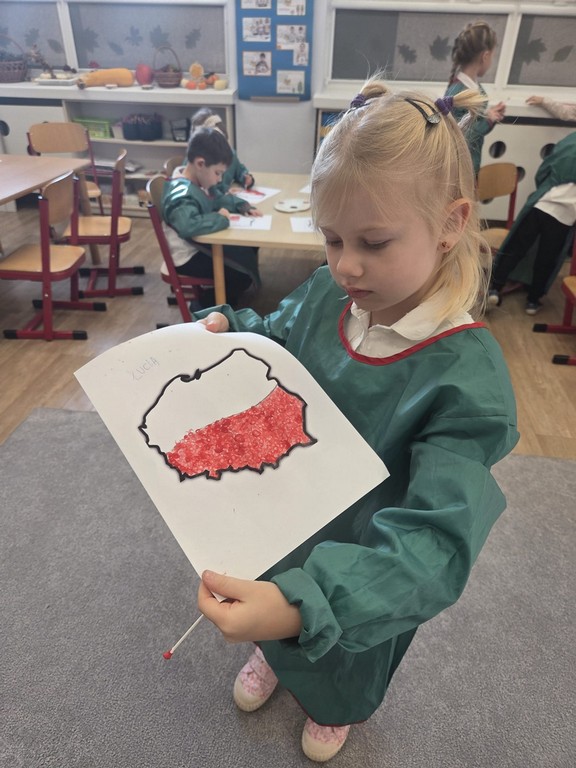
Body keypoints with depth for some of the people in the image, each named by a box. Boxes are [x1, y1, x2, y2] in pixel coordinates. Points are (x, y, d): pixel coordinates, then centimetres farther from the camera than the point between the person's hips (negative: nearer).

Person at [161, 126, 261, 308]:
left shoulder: (197, 184, 6)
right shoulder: (182, 194, -27)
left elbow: (219, 200, 24)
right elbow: (188, 226, -47)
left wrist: (242, 206, 5)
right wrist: (220, 218, -31)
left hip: (201, 246, 10)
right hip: (189, 257, -10)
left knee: (249, 250, 13)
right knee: (242, 274, -18)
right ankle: (205, 306, 3)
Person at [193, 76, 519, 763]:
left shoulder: (466, 376, -35)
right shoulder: (325, 294, -20)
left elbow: (436, 543, -40)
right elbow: (275, 340, 2)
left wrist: (306, 603, -53)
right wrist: (227, 329, -19)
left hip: (359, 570, -3)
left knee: (347, 663, 32)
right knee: (274, 624, 36)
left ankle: (337, 709, 70)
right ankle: (274, 662, 74)